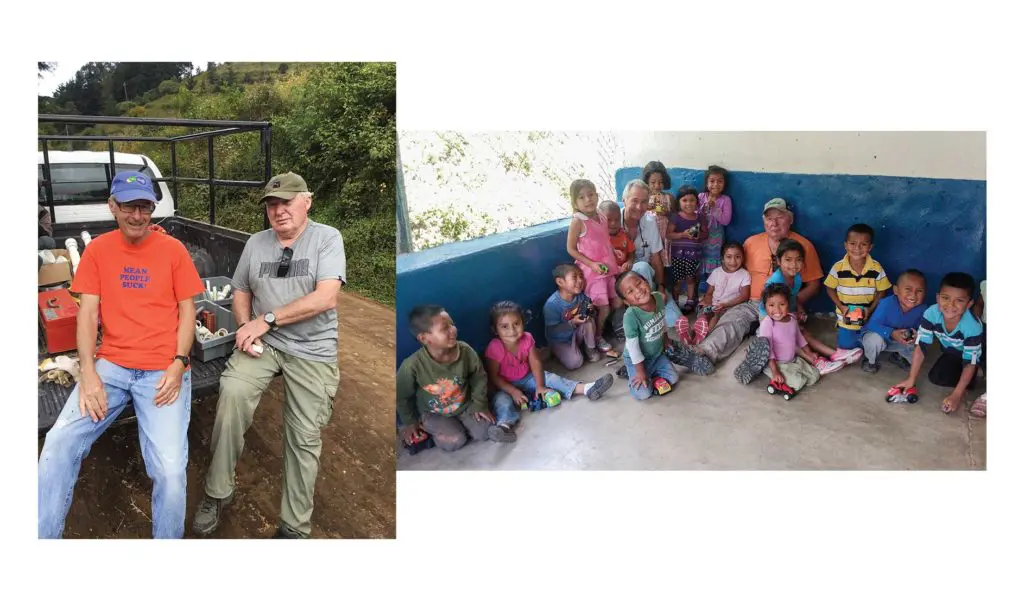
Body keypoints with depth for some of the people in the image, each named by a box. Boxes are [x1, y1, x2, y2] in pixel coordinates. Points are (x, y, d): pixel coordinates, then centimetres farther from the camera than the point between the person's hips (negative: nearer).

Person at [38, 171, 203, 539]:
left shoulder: (173, 250, 3)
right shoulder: (97, 250, 8)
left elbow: (187, 309, 4)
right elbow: (88, 312, 5)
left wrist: (178, 364, -9)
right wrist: (88, 372, -7)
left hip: (163, 370, -3)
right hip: (111, 365, 3)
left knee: (170, 469, -18)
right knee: (58, 447, -14)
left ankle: (167, 538, 7)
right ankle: (43, 535, 8)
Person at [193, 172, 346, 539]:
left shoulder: (327, 238, -8)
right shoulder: (256, 243, 7)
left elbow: (326, 298, -19)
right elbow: (241, 293, 16)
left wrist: (266, 319, -17)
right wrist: (245, 326, -6)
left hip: (312, 351, -3)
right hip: (264, 342, 3)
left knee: (304, 438, -1)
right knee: (232, 392, -25)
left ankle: (294, 526, 14)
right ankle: (218, 492, -7)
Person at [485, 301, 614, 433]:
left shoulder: (526, 339, -14)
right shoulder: (494, 348, -28)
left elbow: (535, 363, -7)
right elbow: (493, 376, -22)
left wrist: (540, 386, -14)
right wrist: (513, 392, -26)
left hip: (527, 378, 5)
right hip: (506, 386, -5)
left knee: (550, 378, -10)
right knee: (502, 400, -33)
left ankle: (586, 388, -14)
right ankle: (505, 424, -59)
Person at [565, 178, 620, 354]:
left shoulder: (602, 218, 4)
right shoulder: (577, 222, -17)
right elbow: (571, 249, -13)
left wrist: (617, 261, 5)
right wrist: (591, 264, -19)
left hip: (609, 269, 6)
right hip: (592, 271, -6)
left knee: (618, 304, 14)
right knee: (604, 308, -2)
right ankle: (598, 337, 21)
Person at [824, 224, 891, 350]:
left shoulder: (876, 268, -15)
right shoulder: (838, 267, -17)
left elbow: (881, 291, -5)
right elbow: (830, 288, -4)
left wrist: (871, 309, -17)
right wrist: (841, 306, -15)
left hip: (868, 319, 0)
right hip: (845, 319, 0)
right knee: (845, 347, 14)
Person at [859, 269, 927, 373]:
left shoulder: (921, 308, -20)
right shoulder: (887, 304, -35)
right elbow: (872, 325, -31)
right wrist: (892, 333, -45)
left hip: (900, 341, 5)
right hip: (879, 335, -5)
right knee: (875, 339, -38)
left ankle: (897, 356, 27)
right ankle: (870, 360, -2)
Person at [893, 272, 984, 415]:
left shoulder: (972, 327, -38)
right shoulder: (931, 314, -31)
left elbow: (970, 363, -28)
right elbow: (921, 346, -23)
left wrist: (956, 395, -31)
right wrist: (911, 379, -22)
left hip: (969, 355, -4)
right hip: (951, 353, 4)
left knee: (938, 378, -18)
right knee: (935, 377, -11)